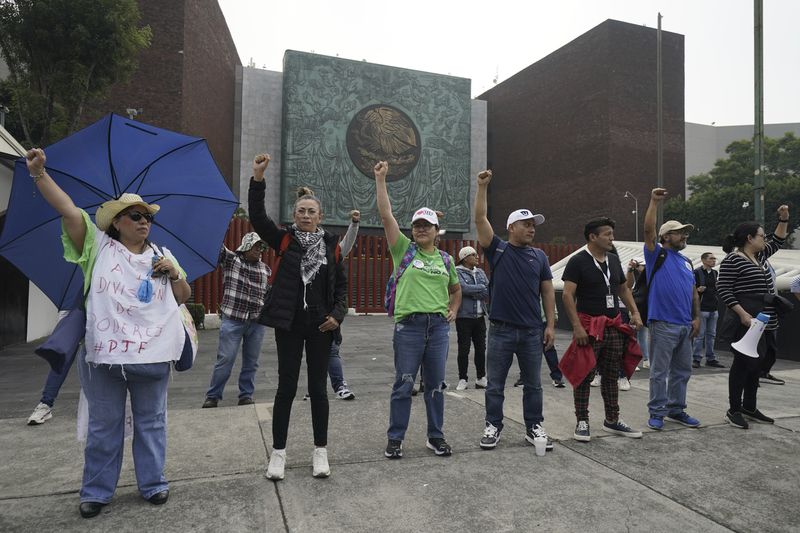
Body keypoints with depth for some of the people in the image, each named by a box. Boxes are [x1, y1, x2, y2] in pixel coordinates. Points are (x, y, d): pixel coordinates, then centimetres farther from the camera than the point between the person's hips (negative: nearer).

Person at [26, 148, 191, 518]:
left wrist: (174, 273, -4)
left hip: (152, 353, 2)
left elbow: (183, 298, 14)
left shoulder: (162, 255, 12)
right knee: (104, 425, 10)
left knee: (151, 421, 12)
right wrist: (39, 173, -17)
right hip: (104, 352, -2)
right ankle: (96, 491, 26)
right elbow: (68, 210, -8)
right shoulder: (98, 246, 3)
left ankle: (153, 484, 26)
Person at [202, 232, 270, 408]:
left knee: (251, 361, 9)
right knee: (225, 359, -1)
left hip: (257, 322, 4)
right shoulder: (230, 259, 3)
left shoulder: (266, 270, 13)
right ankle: (213, 396, 14)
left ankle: (246, 395, 21)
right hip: (232, 319, -3)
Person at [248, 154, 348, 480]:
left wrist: (337, 313, -7)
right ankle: (278, 452, 18)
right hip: (289, 323, -1)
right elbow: (257, 216, -12)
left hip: (320, 324, 1)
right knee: (286, 387, 4)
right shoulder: (284, 240, 2)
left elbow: (341, 284, 7)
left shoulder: (331, 246, 5)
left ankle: (320, 451, 20)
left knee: (318, 388, 8)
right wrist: (258, 178, -21)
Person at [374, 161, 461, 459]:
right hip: (409, 325, -3)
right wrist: (380, 179, -7)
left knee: (435, 384, 10)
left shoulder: (445, 259, 12)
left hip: (439, 326, 3)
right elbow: (385, 214, -6)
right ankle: (395, 438, 15)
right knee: (403, 384, 2)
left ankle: (435, 436, 24)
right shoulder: (404, 250, 2)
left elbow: (456, 289, 28)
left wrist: (453, 311, 11)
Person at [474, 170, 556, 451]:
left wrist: (550, 325, 3)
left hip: (532, 332, 3)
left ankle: (534, 428, 26)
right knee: (495, 384, 7)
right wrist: (482, 187, -14)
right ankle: (493, 427, 21)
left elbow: (548, 291, 9)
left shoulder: (539, 256, 8)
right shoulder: (498, 249, 0)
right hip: (501, 330, -2)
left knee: (533, 384, 12)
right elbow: (480, 220, -9)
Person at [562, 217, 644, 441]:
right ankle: (582, 421, 10)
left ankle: (612, 420, 25)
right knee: (585, 376, 0)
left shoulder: (613, 259, 12)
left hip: (614, 326, 7)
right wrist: (577, 326, -21)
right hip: (589, 325, -7)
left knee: (612, 375, 13)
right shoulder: (578, 261, -9)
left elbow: (623, 288, 22)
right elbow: (568, 295, -15)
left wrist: (635, 312, 8)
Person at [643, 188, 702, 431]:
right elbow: (648, 230, -17)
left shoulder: (686, 261, 18)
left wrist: (697, 317, 10)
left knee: (682, 371, 13)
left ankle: (676, 409, 25)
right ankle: (656, 412, 8)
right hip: (663, 324, -7)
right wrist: (654, 202, -20)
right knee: (659, 371, -1)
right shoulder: (657, 254, -1)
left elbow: (693, 292, 19)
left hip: (686, 325, 7)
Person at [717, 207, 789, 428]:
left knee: (756, 365, 14)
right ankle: (734, 410, 6)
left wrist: (783, 220, 18)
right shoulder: (732, 260, -12)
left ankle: (749, 407, 25)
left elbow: (777, 242, 31)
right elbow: (724, 290, -17)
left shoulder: (759, 256, 15)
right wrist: (742, 314, -23)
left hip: (764, 322, 9)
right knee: (743, 364, -4)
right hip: (746, 322, -9)